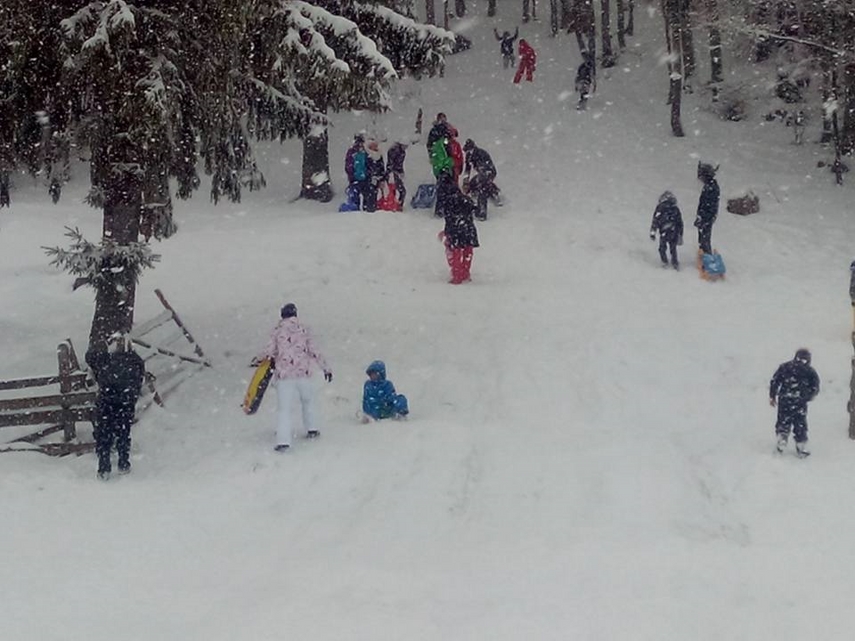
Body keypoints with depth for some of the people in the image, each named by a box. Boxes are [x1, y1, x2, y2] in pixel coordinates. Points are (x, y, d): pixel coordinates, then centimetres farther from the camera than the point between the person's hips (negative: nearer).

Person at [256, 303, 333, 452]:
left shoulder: (277, 330, 1)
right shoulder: (303, 329, 5)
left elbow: (270, 350, -2)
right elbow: (314, 351, 4)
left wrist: (258, 359, 17)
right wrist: (326, 368, 12)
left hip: (284, 374, -1)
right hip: (303, 373, 2)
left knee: (284, 408, -2)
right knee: (307, 400, 27)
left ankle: (283, 441, -13)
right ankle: (311, 429, 30)